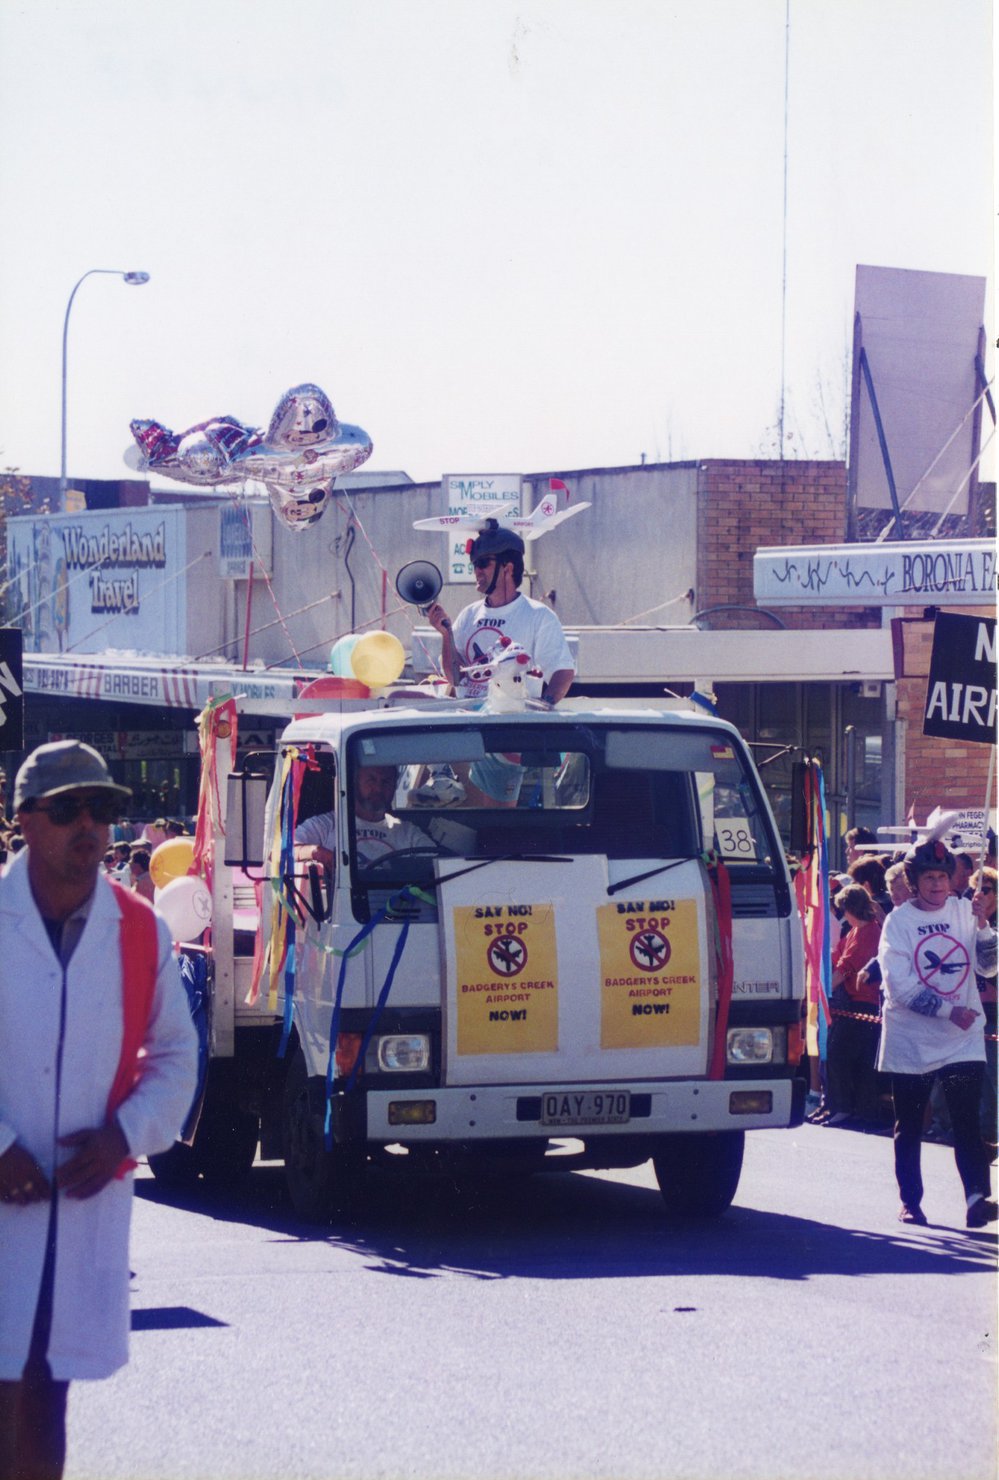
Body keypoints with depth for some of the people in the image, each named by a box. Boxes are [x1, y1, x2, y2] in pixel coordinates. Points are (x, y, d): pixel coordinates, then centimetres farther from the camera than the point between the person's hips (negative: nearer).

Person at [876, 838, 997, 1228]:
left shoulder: (964, 912, 4)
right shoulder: (898, 921, -4)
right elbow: (901, 987, -11)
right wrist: (949, 1011, -16)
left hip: (962, 1039, 1)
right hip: (911, 1041, -1)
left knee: (967, 1119, -11)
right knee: (909, 1126, 7)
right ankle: (910, 1202, 16)